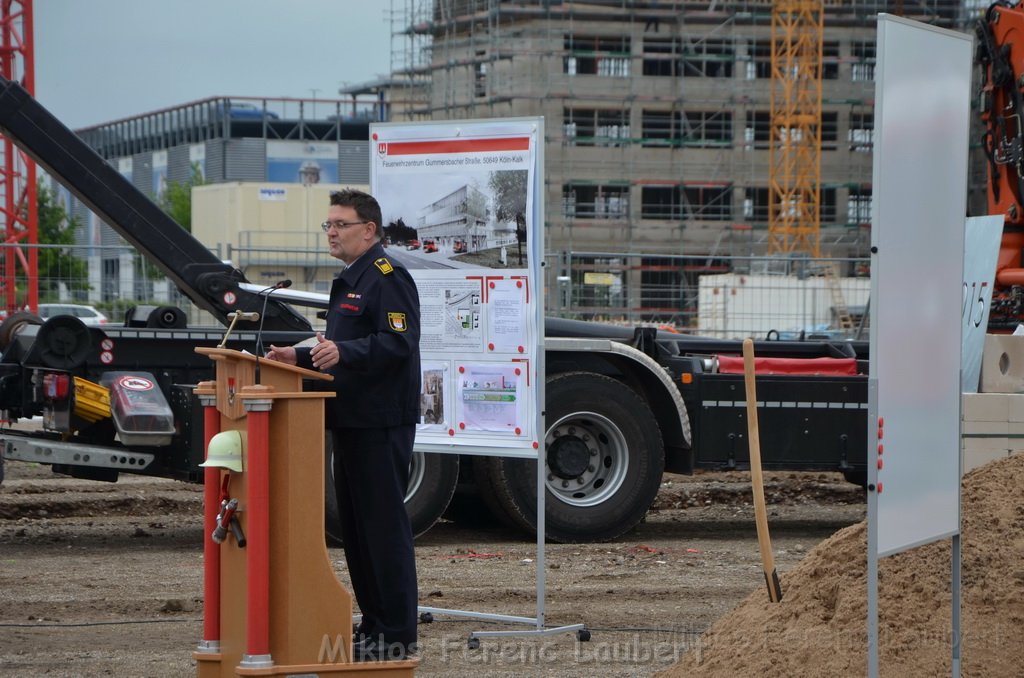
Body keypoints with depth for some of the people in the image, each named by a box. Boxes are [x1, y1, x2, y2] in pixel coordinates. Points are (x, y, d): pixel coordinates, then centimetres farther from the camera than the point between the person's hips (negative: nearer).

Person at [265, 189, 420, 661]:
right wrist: (301, 356, 16)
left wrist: (342, 352, -35)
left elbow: (396, 343, -24)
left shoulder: (388, 279, -13)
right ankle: (372, 625, 20)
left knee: (384, 525, -8)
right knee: (354, 525, 13)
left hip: (381, 424, -11)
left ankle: (398, 634, -5)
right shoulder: (349, 281, 20)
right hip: (351, 422, 11)